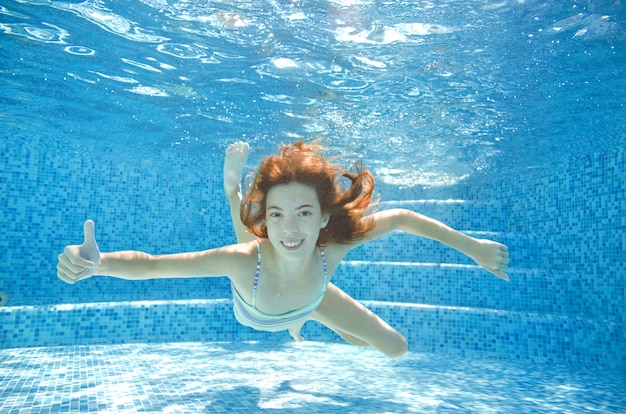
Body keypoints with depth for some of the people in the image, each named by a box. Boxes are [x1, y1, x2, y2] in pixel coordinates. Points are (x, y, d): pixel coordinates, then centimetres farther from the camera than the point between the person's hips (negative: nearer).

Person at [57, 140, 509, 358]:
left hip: (311, 296, 1)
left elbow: (401, 217, -33)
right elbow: (151, 264, -49)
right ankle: (235, 180, 43)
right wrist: (98, 262, -70)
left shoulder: (333, 247, -46)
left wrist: (473, 246, -26)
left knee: (396, 349, 11)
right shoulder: (244, 261, -52)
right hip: (253, 313, -1)